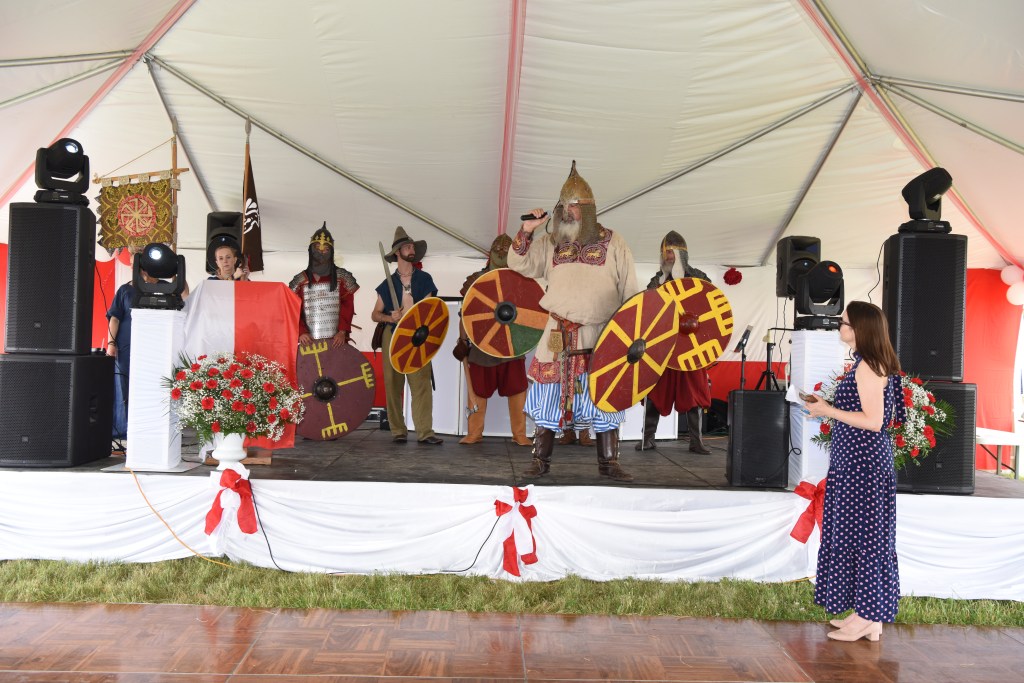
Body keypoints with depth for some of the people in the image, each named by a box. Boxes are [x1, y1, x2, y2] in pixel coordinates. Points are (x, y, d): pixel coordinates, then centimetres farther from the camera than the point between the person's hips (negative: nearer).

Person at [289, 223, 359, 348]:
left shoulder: (342, 278, 7)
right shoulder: (300, 280, 9)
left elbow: (347, 306, -1)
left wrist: (342, 332, -14)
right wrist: (301, 332, -13)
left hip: (336, 341, 0)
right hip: (310, 341, 1)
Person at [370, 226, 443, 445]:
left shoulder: (424, 279, 11)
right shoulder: (388, 283, 9)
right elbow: (375, 314, 9)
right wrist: (390, 317, -11)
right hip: (393, 336, 0)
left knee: (422, 384, -8)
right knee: (393, 385, -1)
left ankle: (425, 431, -8)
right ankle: (398, 431, 7)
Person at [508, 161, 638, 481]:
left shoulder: (613, 243, 6)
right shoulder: (550, 243, 12)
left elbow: (630, 292, 5)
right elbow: (519, 266, 6)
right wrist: (526, 231, -6)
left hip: (602, 337, -1)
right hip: (558, 336, 2)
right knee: (548, 399, 3)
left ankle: (608, 463, 15)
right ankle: (541, 461, 14)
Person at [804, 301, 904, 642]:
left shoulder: (868, 367, -17)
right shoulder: (872, 363, 13)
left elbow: (873, 421, -21)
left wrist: (828, 411, -16)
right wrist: (828, 406, 15)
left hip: (862, 462, -10)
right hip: (857, 460, 10)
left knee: (861, 534, -2)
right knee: (859, 534, 14)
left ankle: (867, 619, 9)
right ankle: (867, 614, 23)